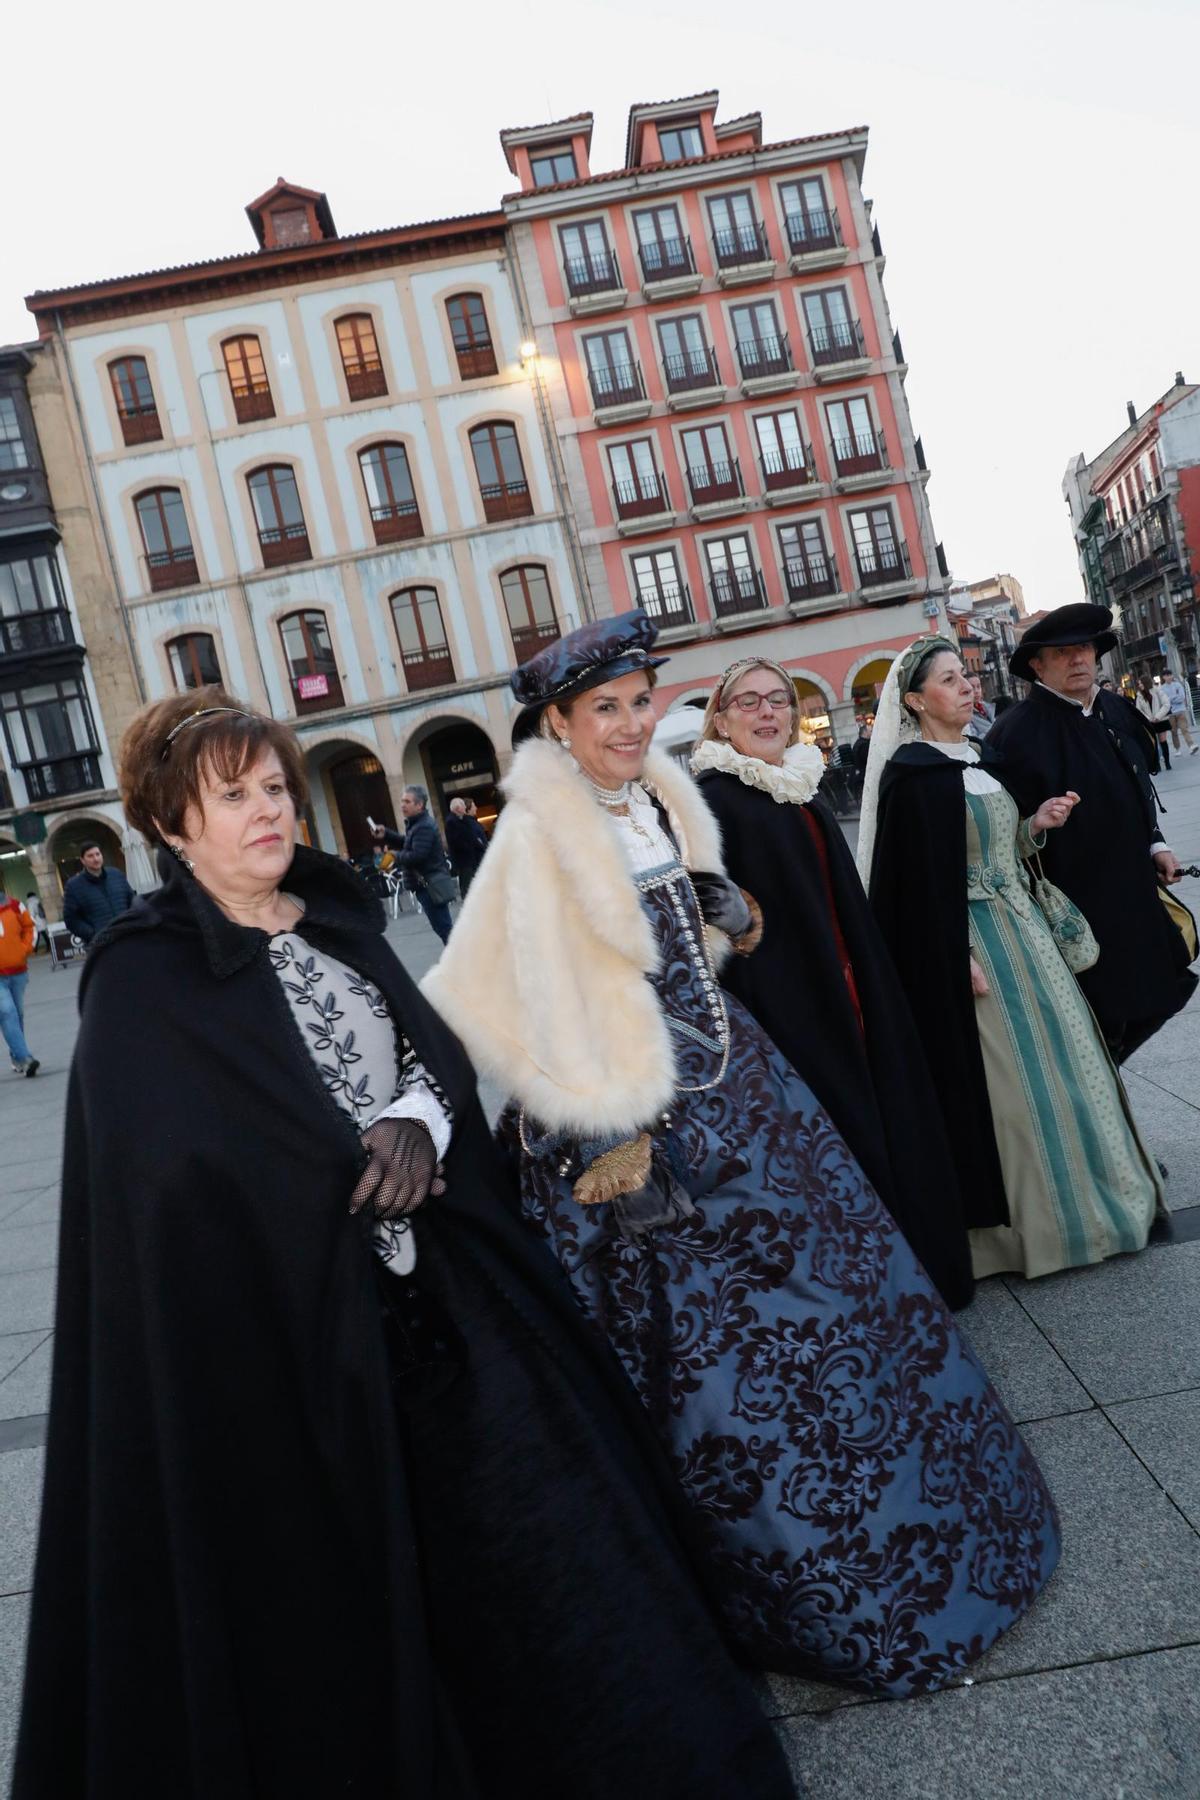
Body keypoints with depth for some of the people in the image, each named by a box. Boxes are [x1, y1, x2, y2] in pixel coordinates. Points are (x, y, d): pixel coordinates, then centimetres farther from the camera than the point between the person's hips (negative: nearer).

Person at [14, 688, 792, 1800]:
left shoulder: (336, 918, 7)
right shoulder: (144, 977, -11)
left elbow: (438, 1047, 5)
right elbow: (175, 1167, -20)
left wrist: (416, 1120, -17)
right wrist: (367, 1164, -17)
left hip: (438, 1281, 6)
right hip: (291, 1312, -5)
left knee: (521, 1490, 14)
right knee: (348, 1563, 9)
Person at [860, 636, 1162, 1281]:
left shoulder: (984, 757, 11)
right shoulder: (910, 773, -14)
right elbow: (919, 874, -18)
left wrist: (1036, 824, 1)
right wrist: (960, 959, -20)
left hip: (1021, 924, 8)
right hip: (971, 938, -8)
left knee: (1058, 1051, 15)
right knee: (1007, 1073, -1)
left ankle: (1083, 1196, 32)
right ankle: (1032, 1223, 15)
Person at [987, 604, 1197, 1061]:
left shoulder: (1116, 710, 8)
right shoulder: (1018, 731, -18)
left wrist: (1155, 844, 11)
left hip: (1130, 894, 8)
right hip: (1071, 902, -8)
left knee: (1132, 1013, 16)